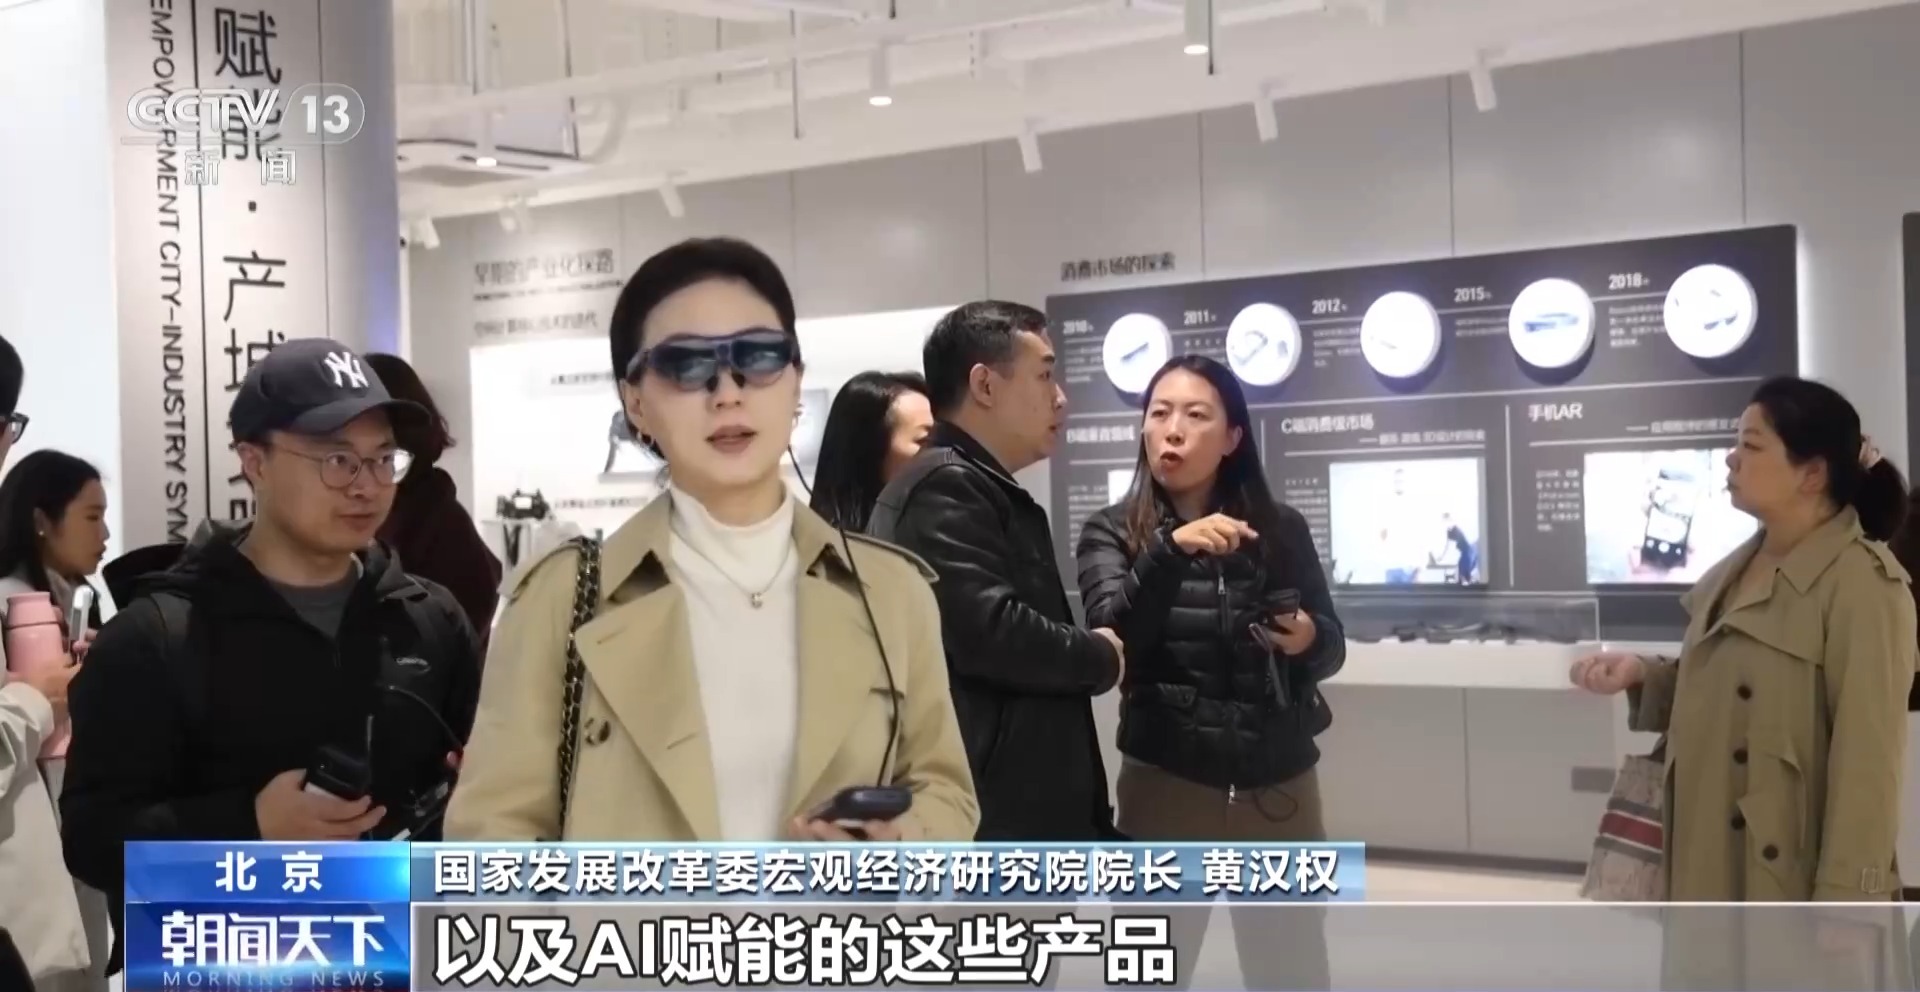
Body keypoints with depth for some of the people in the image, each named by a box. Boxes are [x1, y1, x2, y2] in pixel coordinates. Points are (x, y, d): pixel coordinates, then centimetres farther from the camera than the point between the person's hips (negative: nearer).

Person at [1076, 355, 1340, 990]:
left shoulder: (1279, 528, 2)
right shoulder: (1113, 532, -1)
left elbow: (1331, 648, 9)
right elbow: (1112, 637, -16)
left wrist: (1307, 638, -13)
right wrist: (1171, 550, -29)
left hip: (1278, 786, 1)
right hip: (1165, 785, -1)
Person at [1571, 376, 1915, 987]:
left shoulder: (1861, 585, -16)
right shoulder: (1733, 575, 10)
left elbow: (1867, 758, -18)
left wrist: (1843, 904, -20)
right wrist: (1641, 675, 2)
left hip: (1796, 882, -8)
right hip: (1712, 873, 8)